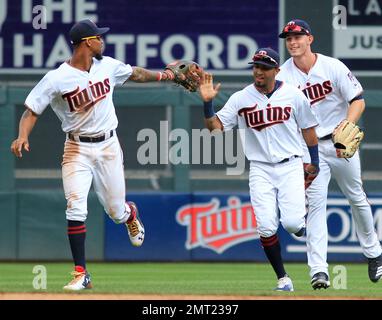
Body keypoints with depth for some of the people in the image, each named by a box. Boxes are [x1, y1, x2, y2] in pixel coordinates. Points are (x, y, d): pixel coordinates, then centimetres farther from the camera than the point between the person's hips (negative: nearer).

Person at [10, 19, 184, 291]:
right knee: (76, 208, -16)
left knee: (116, 211, 9)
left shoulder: (107, 66, 0)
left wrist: (162, 75, 11)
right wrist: (23, 137, -30)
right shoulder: (56, 79, -15)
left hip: (108, 146, 3)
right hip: (77, 149, -3)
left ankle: (130, 214, 49)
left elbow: (135, 74, 20)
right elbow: (32, 112, -13)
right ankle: (81, 274, -9)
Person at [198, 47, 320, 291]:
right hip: (260, 169, 1)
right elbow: (215, 126, -4)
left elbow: (308, 129, 8)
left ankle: (304, 225, 22)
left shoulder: (294, 95, -1)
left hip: (290, 167, -1)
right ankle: (283, 279, 3)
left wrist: (315, 163, 8)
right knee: (266, 227, -10)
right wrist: (208, 102, -19)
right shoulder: (240, 99, 1)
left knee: (291, 223, -16)